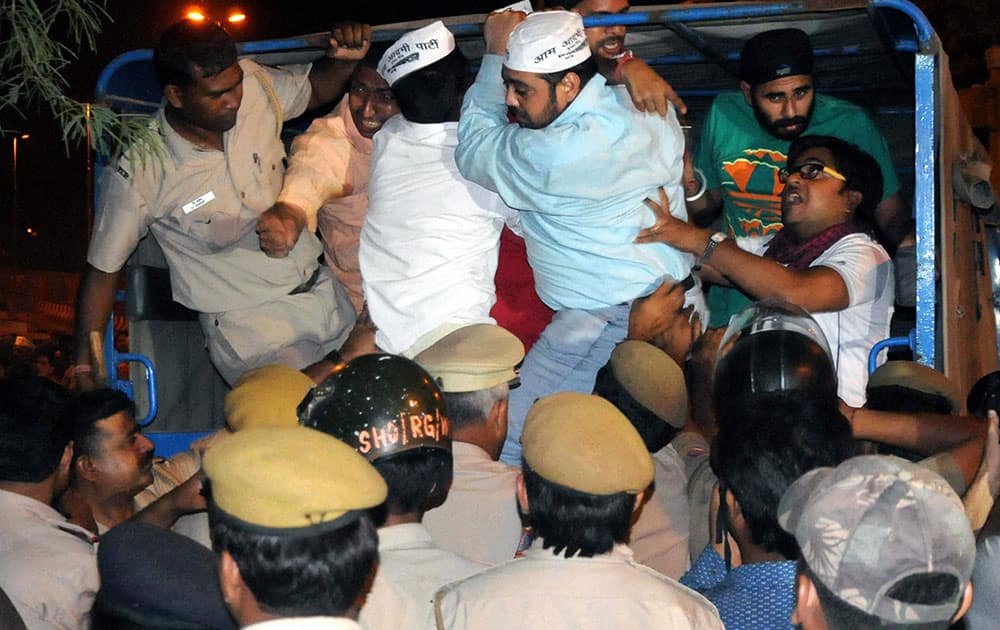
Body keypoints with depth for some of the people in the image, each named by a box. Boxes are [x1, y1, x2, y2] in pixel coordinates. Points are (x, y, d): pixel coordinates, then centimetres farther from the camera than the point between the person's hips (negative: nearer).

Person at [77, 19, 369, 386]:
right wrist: (84, 369, -7)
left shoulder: (253, 85, -8)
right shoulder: (140, 170, -19)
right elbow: (103, 270, -7)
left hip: (323, 291, 5)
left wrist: (345, 60, -10)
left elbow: (318, 87, 13)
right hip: (248, 325, -5)